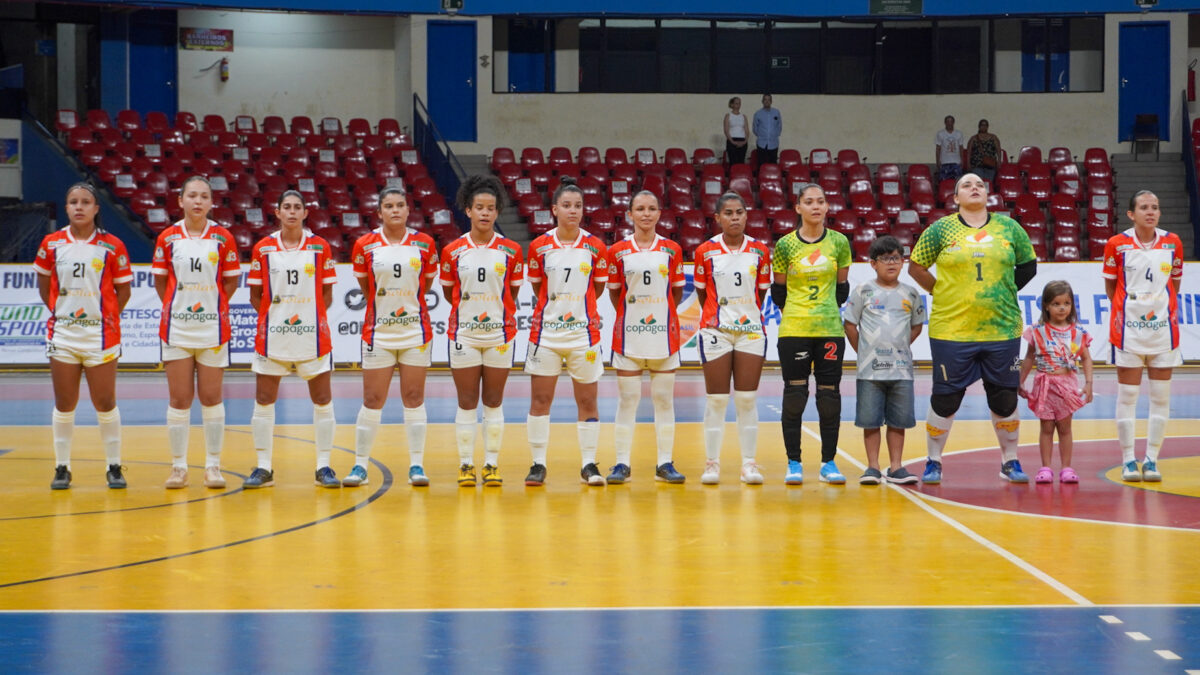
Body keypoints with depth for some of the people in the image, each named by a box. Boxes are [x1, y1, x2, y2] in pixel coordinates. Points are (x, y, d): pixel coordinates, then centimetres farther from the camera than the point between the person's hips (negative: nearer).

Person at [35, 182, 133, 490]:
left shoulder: (112, 247, -3)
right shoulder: (51, 244, 3)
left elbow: (123, 291, 4)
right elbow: (44, 285, 15)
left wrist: (105, 316, 0)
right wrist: (58, 312, 9)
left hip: (100, 335, -2)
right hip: (62, 334, 2)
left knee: (105, 403, 2)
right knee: (64, 404, 6)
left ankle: (114, 467, 13)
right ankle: (62, 468, 15)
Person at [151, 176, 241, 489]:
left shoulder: (223, 238, 0)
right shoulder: (167, 238, 1)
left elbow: (231, 280, 8)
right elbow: (160, 280, 11)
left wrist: (213, 304, 3)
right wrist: (176, 306, 5)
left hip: (213, 328, 0)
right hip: (177, 328, 0)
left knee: (211, 397, 3)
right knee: (179, 398, 2)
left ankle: (213, 466, 11)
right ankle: (178, 466, 9)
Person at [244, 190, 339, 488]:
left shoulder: (320, 247, 3)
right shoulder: (263, 248, 4)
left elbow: (327, 294, 6)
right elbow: (255, 295, 8)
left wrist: (311, 316, -5)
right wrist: (272, 315, -4)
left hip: (312, 335, 0)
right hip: (272, 336, 0)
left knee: (322, 400, 2)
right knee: (263, 401, 1)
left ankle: (324, 466, 11)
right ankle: (263, 467, 11)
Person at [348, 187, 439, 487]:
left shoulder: (424, 244, 0)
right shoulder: (365, 245, -3)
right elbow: (365, 287, 9)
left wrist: (408, 304, 9)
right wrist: (385, 304, 10)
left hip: (415, 331, 1)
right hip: (378, 332, -1)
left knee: (414, 398, 3)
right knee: (372, 400, 1)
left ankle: (417, 464, 10)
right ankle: (360, 465, 9)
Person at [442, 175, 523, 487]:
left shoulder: (511, 251, 0)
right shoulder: (453, 251, 0)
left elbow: (512, 293, 9)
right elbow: (449, 293, 9)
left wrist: (496, 309, 2)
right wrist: (471, 306, 5)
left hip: (499, 333, 0)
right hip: (463, 333, 0)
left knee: (494, 401, 5)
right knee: (466, 402, 2)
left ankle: (492, 464, 11)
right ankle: (466, 464, 10)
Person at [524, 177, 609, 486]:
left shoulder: (595, 247, -1)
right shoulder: (539, 246, -1)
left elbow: (597, 287, 11)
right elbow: (537, 287, 10)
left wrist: (576, 306, 8)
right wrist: (556, 305, 6)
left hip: (583, 331, 0)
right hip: (545, 330, 0)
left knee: (587, 401, 3)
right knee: (539, 399, 1)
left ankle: (589, 464, 12)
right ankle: (538, 464, 9)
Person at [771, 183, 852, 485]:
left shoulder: (839, 242, 2)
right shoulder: (785, 245, -3)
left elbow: (841, 285, 12)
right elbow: (778, 287, 7)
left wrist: (831, 311, 8)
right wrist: (788, 312, 5)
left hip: (830, 330, 2)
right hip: (793, 331, -2)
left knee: (829, 395, 3)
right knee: (794, 395, -1)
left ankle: (829, 462, 12)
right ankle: (794, 463, 8)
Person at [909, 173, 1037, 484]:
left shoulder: (1009, 227, 7)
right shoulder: (941, 229, 1)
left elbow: (1028, 265, 15)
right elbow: (916, 267, 7)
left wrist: (1003, 292, 7)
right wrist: (941, 292, 1)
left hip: (1002, 329, 2)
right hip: (951, 328, -2)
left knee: (1005, 399, 8)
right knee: (945, 399, 3)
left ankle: (1010, 462, 22)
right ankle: (933, 462, 16)